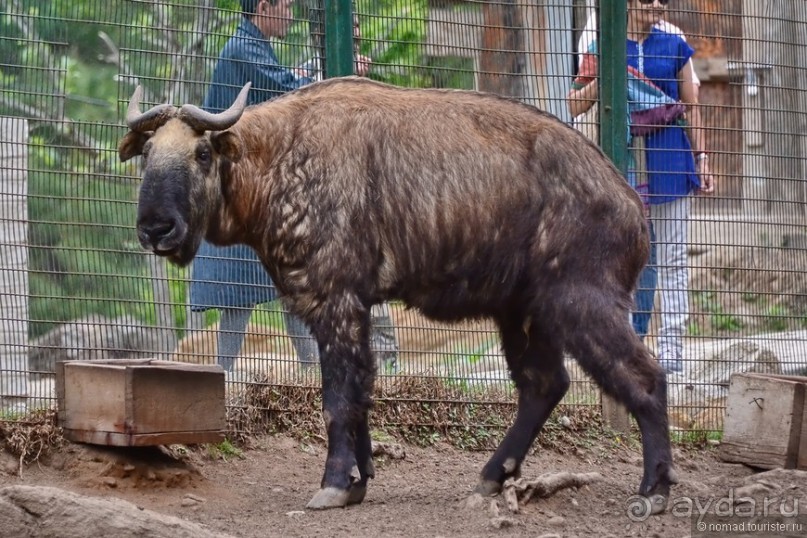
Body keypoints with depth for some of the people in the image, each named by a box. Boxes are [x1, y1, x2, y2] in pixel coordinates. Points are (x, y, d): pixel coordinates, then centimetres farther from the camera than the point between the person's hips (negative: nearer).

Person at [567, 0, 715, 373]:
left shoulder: (674, 47, 8)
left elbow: (692, 108, 12)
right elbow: (575, 106, 3)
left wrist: (702, 159, 5)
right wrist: (601, 77, -14)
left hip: (670, 159, 0)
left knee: (672, 258, 1)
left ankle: (672, 347, 2)